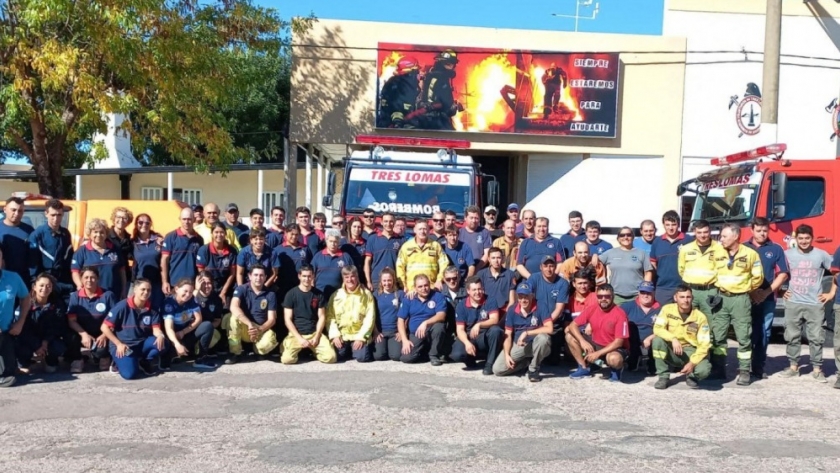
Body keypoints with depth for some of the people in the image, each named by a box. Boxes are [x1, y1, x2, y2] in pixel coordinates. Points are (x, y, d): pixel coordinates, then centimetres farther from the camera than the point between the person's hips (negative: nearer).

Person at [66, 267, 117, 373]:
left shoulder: (108, 295, -2)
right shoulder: (75, 296, 2)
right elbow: (71, 320, -4)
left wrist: (105, 335, -19)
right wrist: (84, 334, -20)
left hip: (101, 335, -2)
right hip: (83, 334, 2)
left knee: (102, 349, -33)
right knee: (71, 339, -31)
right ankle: (76, 360, 3)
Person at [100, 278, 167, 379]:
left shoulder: (152, 309, -1)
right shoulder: (122, 306, -14)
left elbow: (156, 329, -7)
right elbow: (105, 327, -11)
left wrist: (160, 336, -32)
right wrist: (119, 344, -16)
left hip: (141, 344, 4)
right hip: (122, 345, -4)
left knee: (162, 342, -25)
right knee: (129, 373, -28)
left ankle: (145, 362, 4)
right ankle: (120, 361, 8)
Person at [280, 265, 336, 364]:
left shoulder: (318, 294, 5)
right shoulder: (291, 294, -3)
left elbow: (322, 317, 6)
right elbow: (288, 320, -5)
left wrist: (316, 337, -8)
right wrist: (299, 338, -14)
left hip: (314, 333, 2)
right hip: (296, 334, -2)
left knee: (330, 357, -20)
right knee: (287, 359, -28)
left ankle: (314, 350, 12)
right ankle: (298, 349, 8)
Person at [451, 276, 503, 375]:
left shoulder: (489, 301, -5)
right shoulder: (461, 306, -3)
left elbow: (494, 320, -19)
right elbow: (460, 329, -7)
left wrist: (479, 325, -37)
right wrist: (467, 343, -27)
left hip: (486, 338, 0)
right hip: (469, 338, 0)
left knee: (496, 330, -34)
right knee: (457, 355, -30)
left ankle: (489, 363, -18)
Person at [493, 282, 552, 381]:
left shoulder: (541, 308, -14)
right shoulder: (512, 311, -3)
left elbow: (549, 329, -27)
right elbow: (508, 335, -1)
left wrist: (526, 333, -27)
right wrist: (507, 355, -14)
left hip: (536, 346, -3)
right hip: (518, 346, 3)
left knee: (543, 338, -40)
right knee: (497, 369, -13)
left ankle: (533, 368, -13)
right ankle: (528, 362, 11)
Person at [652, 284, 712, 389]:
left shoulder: (700, 317, -10)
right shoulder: (667, 309, -7)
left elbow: (704, 344, -12)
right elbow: (657, 329, -17)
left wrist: (692, 363, -23)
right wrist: (673, 339, -34)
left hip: (692, 352, -1)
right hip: (672, 352, 1)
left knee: (704, 370, -33)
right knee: (657, 340, -30)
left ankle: (691, 376, 7)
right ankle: (663, 376, -12)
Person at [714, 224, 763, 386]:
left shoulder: (750, 254, -2)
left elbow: (758, 277, 4)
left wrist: (746, 288, 12)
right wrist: (716, 287, 11)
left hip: (740, 299, -3)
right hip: (721, 298, 3)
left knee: (743, 337, -1)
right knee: (717, 336, 3)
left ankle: (744, 371, 5)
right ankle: (718, 369, 11)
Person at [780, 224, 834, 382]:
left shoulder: (821, 255, 0)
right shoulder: (787, 254, 3)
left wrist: (832, 293, 4)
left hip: (815, 304, -1)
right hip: (793, 303, 1)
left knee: (816, 337, 1)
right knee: (792, 336, 5)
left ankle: (817, 369, 9)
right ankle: (793, 366, 15)